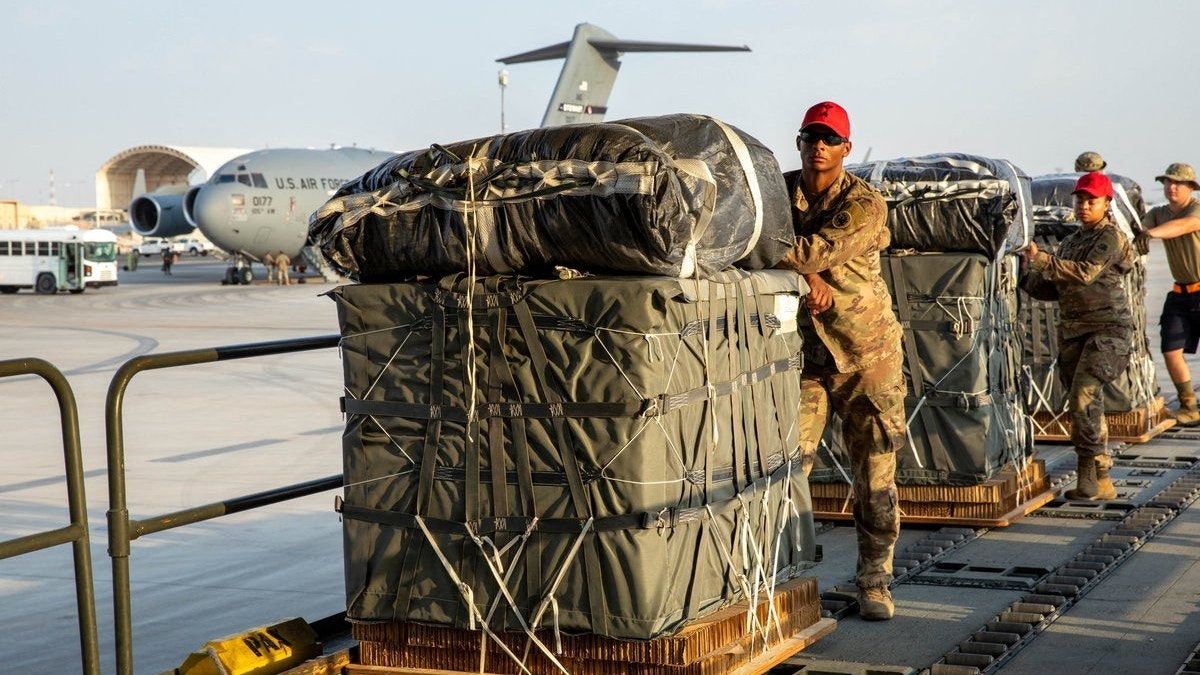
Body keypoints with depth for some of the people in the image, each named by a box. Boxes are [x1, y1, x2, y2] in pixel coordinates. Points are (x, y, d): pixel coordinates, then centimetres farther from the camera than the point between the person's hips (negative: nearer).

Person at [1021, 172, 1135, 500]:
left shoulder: (1111, 237, -6)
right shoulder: (1071, 241, 18)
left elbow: (1086, 273, -22)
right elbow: (1056, 289, 18)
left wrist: (1042, 260, -26)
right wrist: (1028, 279, 1)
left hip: (1108, 328, -8)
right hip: (1073, 331, 8)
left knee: (1084, 395, -21)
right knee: (1081, 404, 6)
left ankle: (1091, 472, -19)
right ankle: (1101, 483, 13)